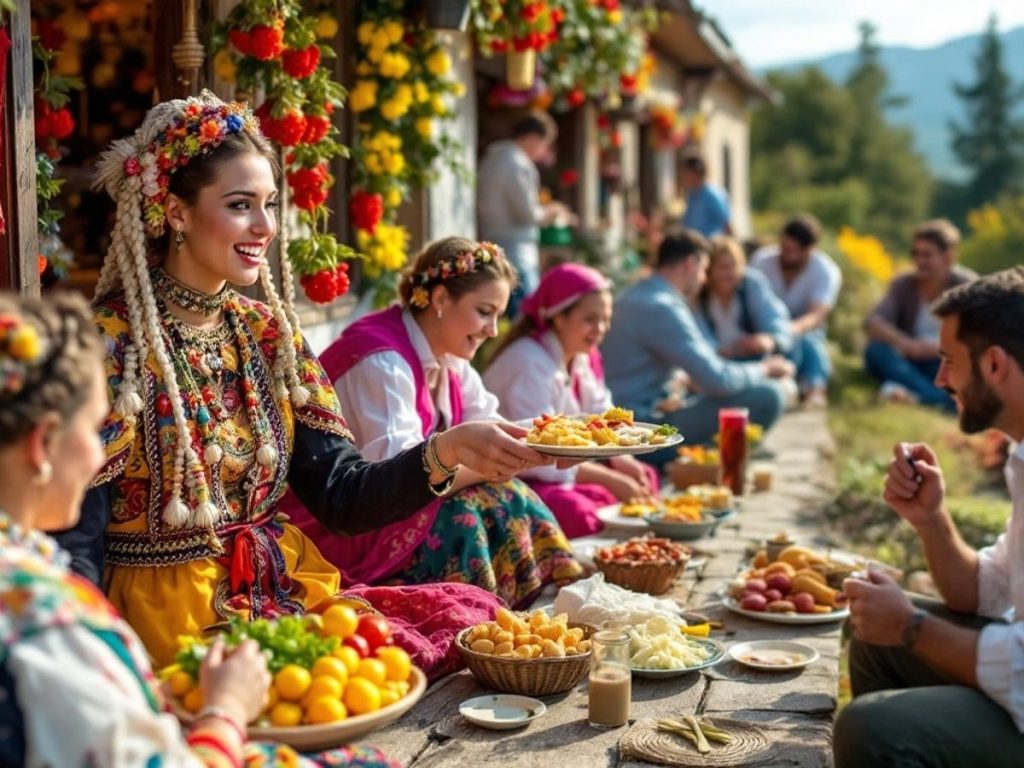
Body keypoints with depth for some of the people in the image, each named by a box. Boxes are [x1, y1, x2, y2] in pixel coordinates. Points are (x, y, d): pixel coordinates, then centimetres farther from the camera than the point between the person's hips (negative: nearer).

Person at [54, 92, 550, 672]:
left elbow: (341, 497, 1)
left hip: (281, 588, 6)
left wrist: (449, 451, -16)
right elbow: (76, 547, -14)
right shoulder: (111, 345, -12)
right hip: (171, 615, -6)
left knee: (475, 616, -8)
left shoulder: (267, 330, 6)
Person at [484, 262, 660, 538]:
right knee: (574, 511, -35)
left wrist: (624, 462, -16)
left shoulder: (583, 358, 6)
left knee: (645, 478, 2)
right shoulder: (530, 363, -22)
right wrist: (610, 480, -23)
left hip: (556, 471, 10)